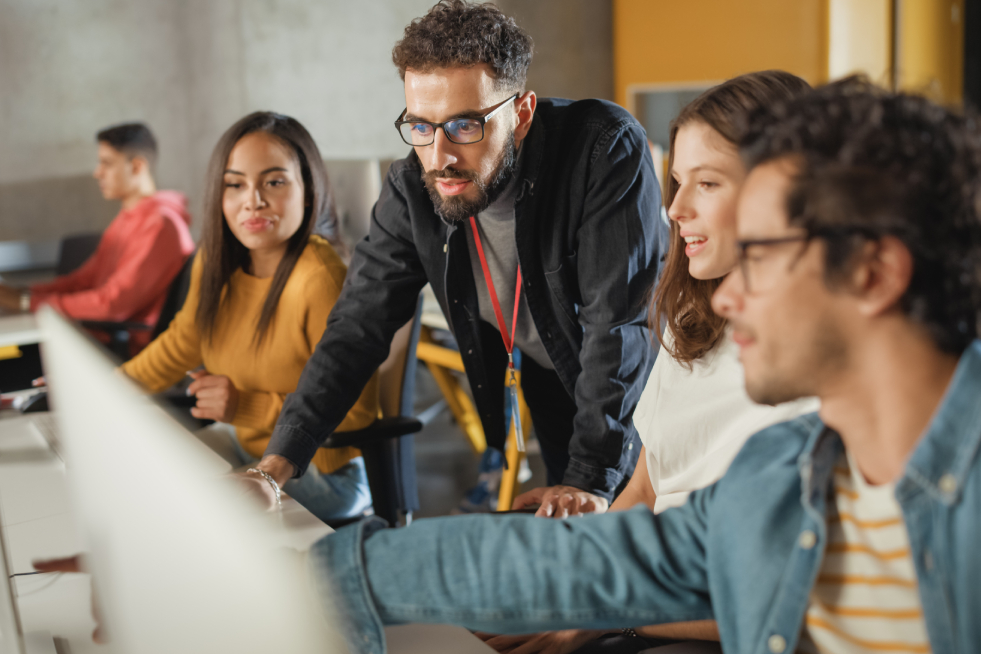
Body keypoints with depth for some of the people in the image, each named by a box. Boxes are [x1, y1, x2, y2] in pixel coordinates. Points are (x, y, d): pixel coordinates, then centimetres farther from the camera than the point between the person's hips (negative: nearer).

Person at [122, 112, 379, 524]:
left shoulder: (320, 282, -27)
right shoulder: (216, 262, -3)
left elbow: (356, 411, -22)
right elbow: (182, 342, 17)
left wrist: (248, 407, -25)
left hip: (319, 473, -7)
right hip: (246, 452, 7)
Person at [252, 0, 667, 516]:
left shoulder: (607, 150, -30)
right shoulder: (412, 187, -16)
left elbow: (617, 320, -33)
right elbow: (359, 324, -14)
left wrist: (590, 478, -39)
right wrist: (280, 459, -24)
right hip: (549, 391, 3)